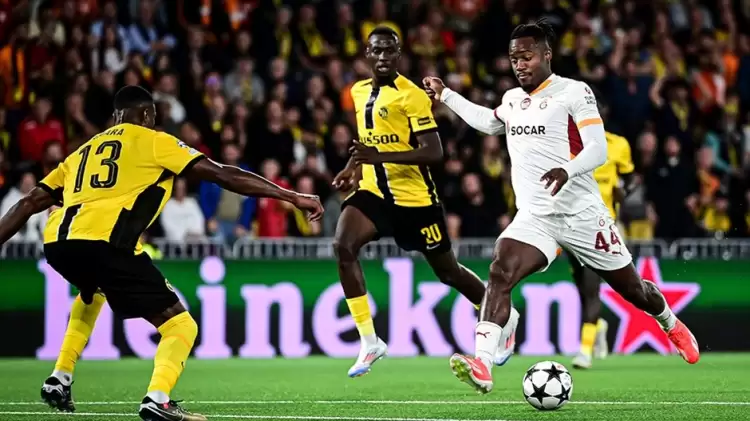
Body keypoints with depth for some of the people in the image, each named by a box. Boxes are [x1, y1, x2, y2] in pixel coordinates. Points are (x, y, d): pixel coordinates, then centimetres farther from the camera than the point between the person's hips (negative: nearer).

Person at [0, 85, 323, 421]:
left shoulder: (84, 151, 31)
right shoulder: (152, 141, 16)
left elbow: (30, 203, 29)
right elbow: (223, 175, 9)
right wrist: (292, 197, 9)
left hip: (57, 242, 6)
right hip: (104, 241, -6)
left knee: (93, 291, 41)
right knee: (180, 325, 2)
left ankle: (60, 380, 33)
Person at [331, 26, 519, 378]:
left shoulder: (412, 95, -16)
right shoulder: (359, 92, 7)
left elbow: (433, 153, -22)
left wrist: (380, 157, -31)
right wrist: (355, 167, 9)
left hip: (414, 197, -5)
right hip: (373, 191, 5)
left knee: (448, 273, 9)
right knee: (342, 247, -22)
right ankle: (369, 342, -16)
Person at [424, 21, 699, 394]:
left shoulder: (573, 92, -8)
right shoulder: (512, 99, 12)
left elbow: (598, 149, -15)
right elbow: (487, 123, 36)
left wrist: (567, 170, -35)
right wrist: (445, 95, 34)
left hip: (582, 214, -4)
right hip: (534, 218, 4)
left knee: (632, 289, 11)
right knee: (500, 272, -25)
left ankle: (671, 325, 46)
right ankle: (481, 366, -37)